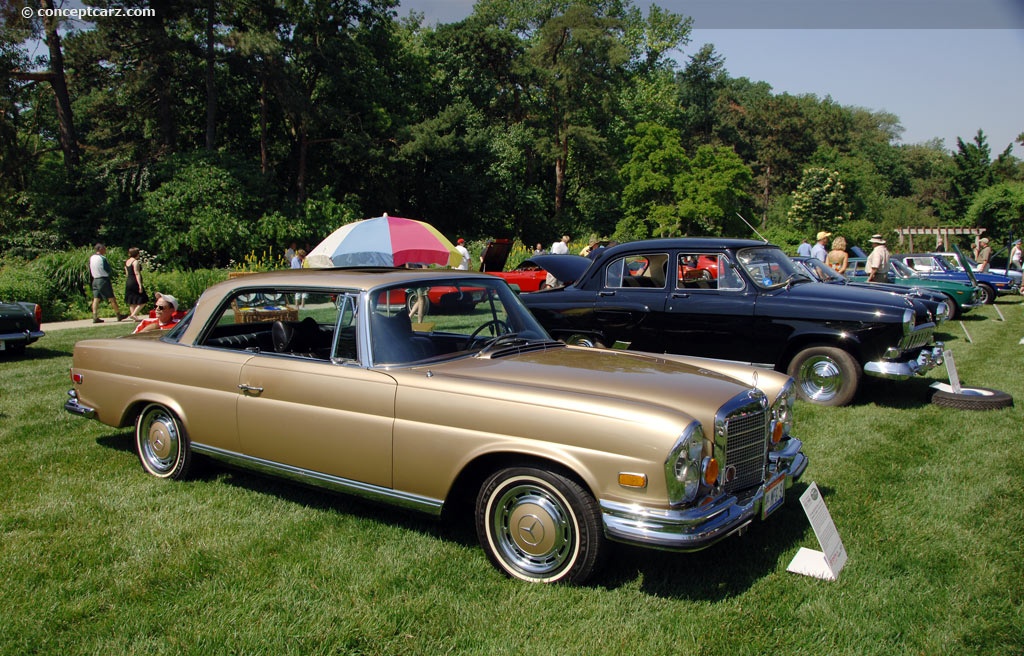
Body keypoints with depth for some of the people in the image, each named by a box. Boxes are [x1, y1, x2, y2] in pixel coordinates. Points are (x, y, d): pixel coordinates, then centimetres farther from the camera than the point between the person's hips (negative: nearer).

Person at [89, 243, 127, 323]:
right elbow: (108, 270, -9)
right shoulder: (102, 258, -14)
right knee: (111, 298, 1)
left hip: (95, 280, 7)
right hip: (103, 280, -7)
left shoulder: (91, 258, 8)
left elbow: (90, 269, 15)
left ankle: (95, 317, -2)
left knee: (96, 299, 3)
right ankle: (119, 315, 8)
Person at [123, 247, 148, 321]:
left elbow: (127, 274, 19)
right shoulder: (135, 262, -11)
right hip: (135, 282, -9)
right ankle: (134, 314, -16)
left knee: (132, 302, 11)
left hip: (128, 282, 9)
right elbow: (137, 274, -18)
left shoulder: (127, 262, 15)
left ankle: (133, 316, 13)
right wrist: (140, 285, -21)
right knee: (142, 301, -6)